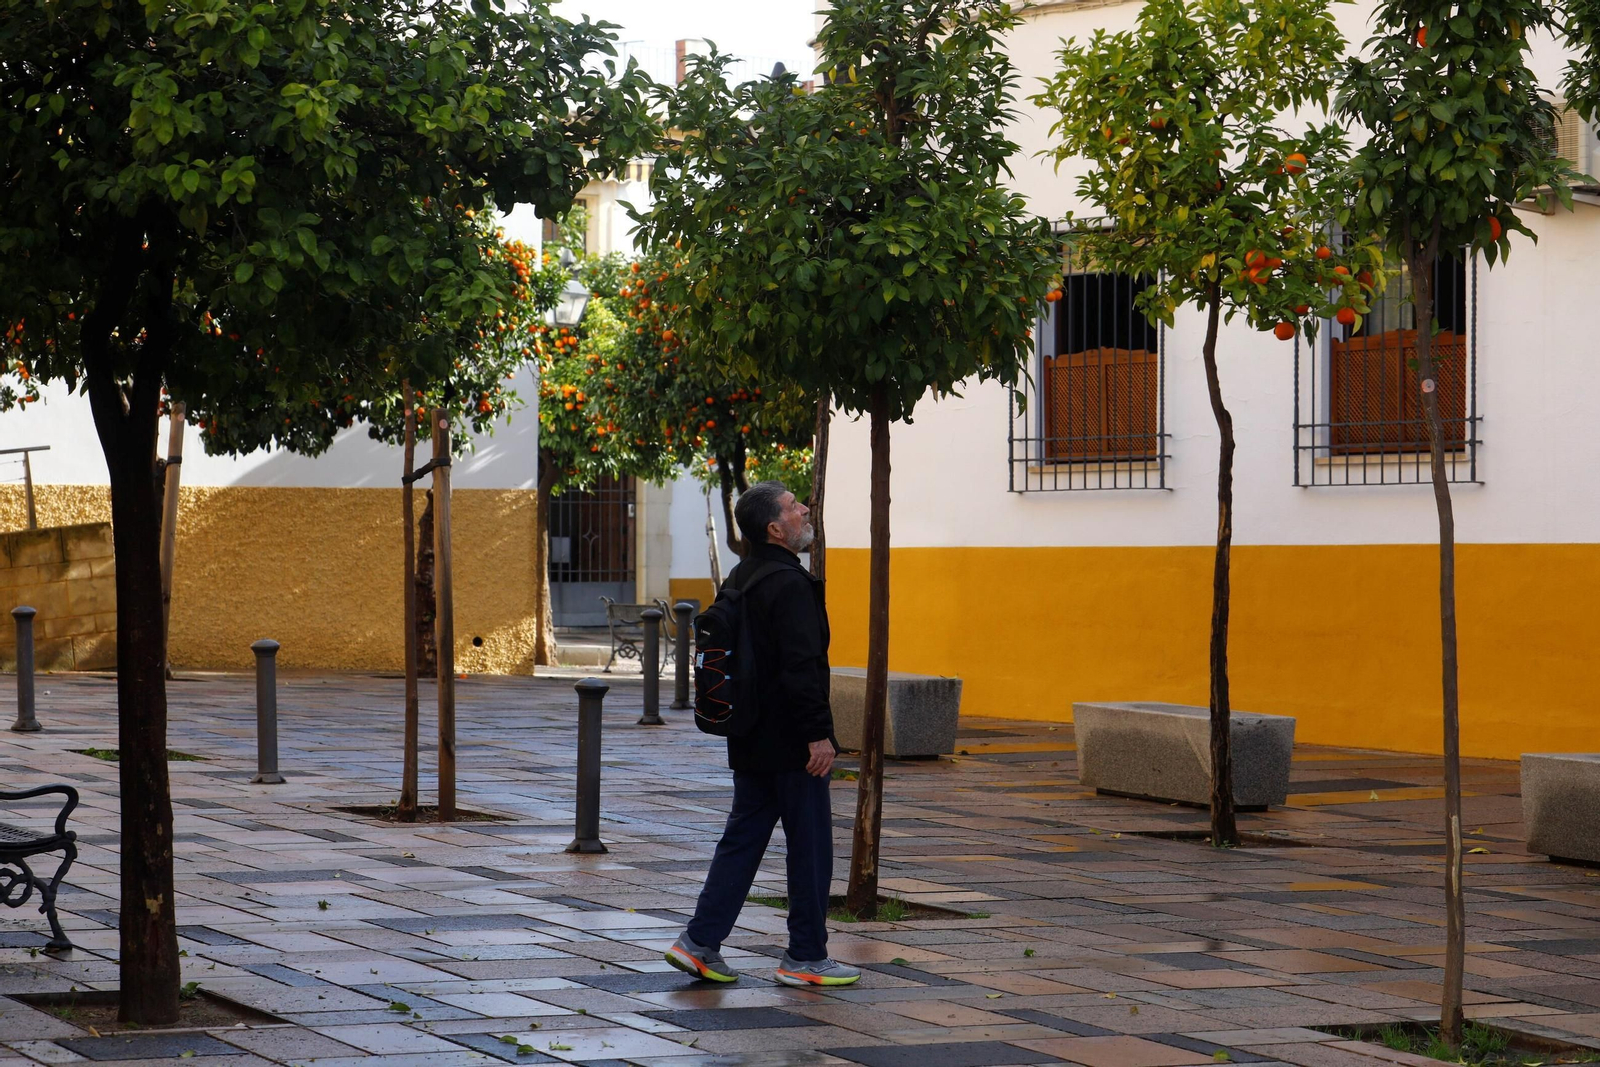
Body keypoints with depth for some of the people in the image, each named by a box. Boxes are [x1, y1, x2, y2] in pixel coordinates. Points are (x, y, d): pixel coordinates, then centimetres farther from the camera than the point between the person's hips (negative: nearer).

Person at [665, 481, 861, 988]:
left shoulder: (739, 580, 12)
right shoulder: (789, 584, -18)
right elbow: (800, 667, -24)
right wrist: (819, 734, -21)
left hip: (749, 744, 9)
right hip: (790, 743, -9)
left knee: (743, 838, 12)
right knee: (810, 846, 1)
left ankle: (700, 942, 8)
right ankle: (805, 957, 7)